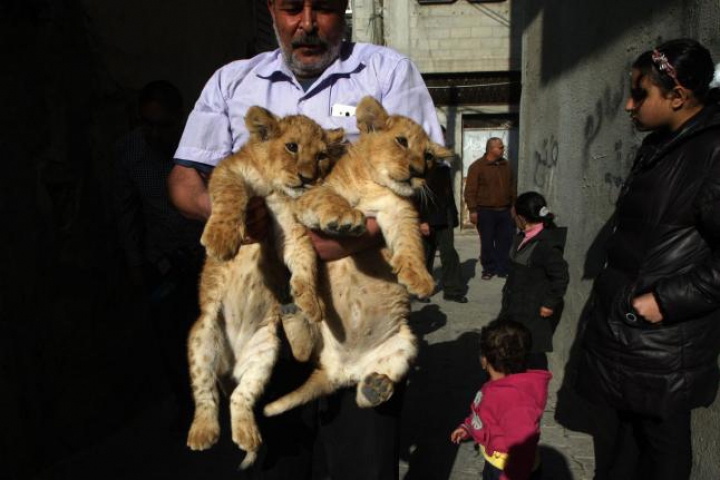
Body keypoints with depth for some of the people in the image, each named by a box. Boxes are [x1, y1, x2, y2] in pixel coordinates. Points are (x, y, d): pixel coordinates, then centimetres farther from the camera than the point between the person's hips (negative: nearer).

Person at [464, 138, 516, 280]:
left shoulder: (506, 165, 11)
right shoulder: (477, 166, -7)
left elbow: (511, 187, 19)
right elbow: (470, 190, -10)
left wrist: (513, 205, 17)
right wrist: (472, 210, -14)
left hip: (504, 211, 5)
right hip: (485, 212, -5)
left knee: (505, 241, 7)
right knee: (487, 243, 3)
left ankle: (503, 269, 18)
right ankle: (488, 270, 16)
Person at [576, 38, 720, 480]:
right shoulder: (659, 146, 9)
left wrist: (666, 300, -21)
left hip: (664, 336, -8)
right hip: (624, 320, 8)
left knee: (662, 438, 10)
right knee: (629, 425, 23)